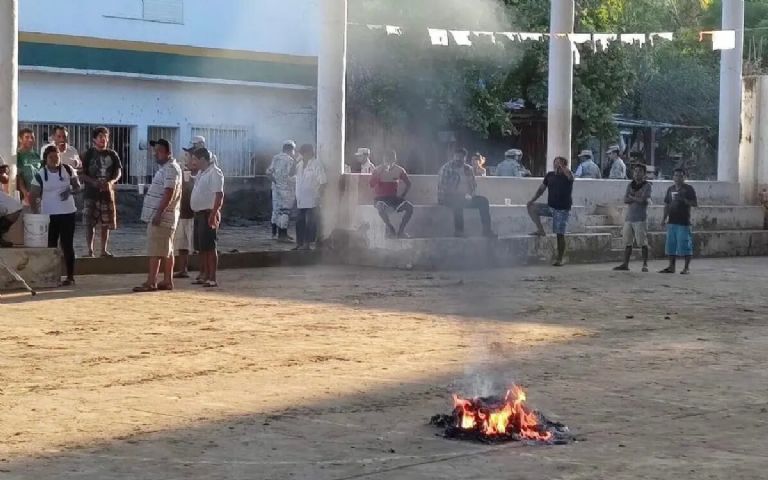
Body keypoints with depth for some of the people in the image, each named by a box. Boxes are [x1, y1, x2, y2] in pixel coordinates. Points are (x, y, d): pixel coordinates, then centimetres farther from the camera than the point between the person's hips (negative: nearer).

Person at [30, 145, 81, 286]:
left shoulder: (68, 170, -1)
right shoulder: (40, 175, -4)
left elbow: (77, 186, 8)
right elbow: (33, 195, -3)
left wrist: (71, 190, -14)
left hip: (68, 213, 0)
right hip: (48, 215, 0)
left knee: (67, 245, 1)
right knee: (51, 246, 5)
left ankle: (70, 276, 6)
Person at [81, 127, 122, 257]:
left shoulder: (112, 154, 8)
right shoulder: (89, 154, 1)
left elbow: (118, 171, 4)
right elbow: (82, 173, -2)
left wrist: (111, 182, -16)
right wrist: (94, 182, -19)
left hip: (107, 193, 2)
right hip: (91, 193, -2)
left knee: (106, 223, 6)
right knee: (90, 222, -5)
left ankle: (104, 249, 14)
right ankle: (90, 250, -1)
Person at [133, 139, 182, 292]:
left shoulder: (171, 169, -14)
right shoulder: (164, 168, 18)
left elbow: (169, 193, -22)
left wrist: (159, 213, -25)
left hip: (161, 217, -10)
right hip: (163, 217, 10)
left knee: (155, 251, -10)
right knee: (167, 251, 10)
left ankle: (151, 282, -11)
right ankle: (167, 281, 13)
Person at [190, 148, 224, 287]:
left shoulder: (214, 173, -13)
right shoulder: (201, 173, 16)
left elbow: (219, 195, -20)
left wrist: (213, 214, -25)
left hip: (208, 214, -10)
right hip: (199, 213, 10)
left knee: (209, 247, -9)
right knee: (201, 248, 12)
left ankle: (213, 279, -7)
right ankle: (205, 277, 18)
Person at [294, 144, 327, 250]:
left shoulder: (316, 165, -8)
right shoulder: (299, 165, 12)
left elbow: (323, 183, -10)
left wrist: (318, 197, -15)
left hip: (312, 201, -7)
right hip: (301, 200, 7)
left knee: (310, 223, -3)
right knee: (299, 222, 10)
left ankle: (307, 244, 1)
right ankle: (299, 243, 18)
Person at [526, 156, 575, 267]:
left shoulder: (567, 176, -9)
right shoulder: (550, 175, 5)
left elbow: (569, 174, -36)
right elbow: (541, 189, 13)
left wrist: (561, 167, -40)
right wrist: (532, 200, 5)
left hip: (563, 209, -5)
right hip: (550, 207, 5)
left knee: (560, 234, -4)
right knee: (531, 207, -8)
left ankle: (560, 259, 5)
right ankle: (540, 230, -1)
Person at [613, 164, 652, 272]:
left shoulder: (647, 185, -2)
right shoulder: (630, 185, 14)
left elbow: (644, 200, -15)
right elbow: (625, 200, 3)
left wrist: (632, 197, -3)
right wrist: (638, 198, -10)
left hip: (640, 218, -6)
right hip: (629, 217, 6)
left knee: (643, 243, -5)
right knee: (627, 243, 8)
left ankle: (645, 265, 1)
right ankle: (625, 264, 12)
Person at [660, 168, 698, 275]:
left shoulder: (688, 189, -2)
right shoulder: (671, 189, 15)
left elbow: (695, 203, -7)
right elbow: (667, 205, 20)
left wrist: (683, 199, -18)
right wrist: (664, 218, 12)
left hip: (684, 222, -6)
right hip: (672, 221, 6)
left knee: (685, 245, -5)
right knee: (671, 244, 8)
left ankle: (687, 267, 1)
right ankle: (671, 266, 15)